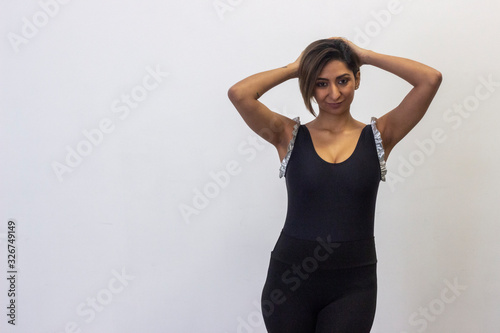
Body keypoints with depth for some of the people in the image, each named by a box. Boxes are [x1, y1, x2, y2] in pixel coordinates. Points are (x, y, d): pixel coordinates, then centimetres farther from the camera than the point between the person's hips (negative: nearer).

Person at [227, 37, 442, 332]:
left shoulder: (379, 135, 1)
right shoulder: (289, 136, 0)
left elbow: (431, 79, -9)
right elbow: (239, 94, -15)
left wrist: (366, 56, -1)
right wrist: (295, 67, -2)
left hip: (353, 284, 0)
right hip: (291, 277, 1)